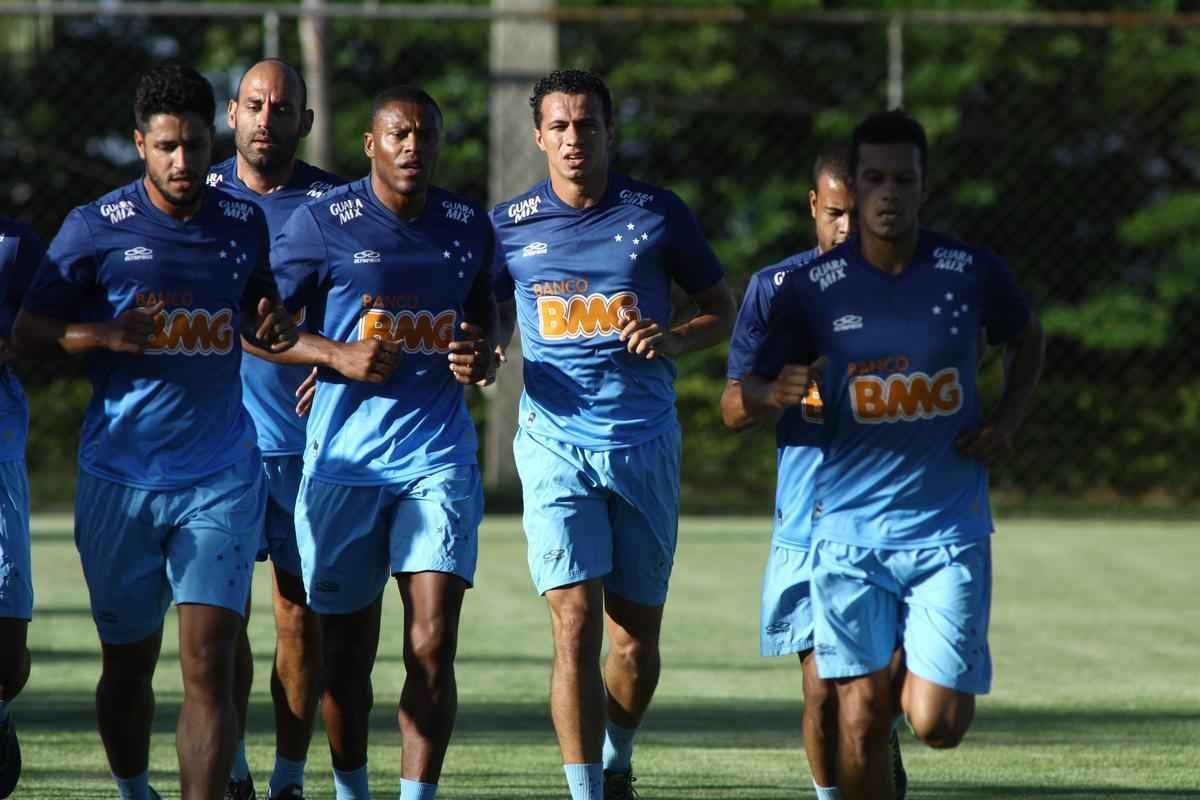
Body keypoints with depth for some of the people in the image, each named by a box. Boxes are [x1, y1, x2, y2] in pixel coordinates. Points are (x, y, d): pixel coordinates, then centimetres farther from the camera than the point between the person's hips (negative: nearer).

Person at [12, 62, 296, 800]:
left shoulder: (244, 223, 6)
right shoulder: (96, 228, -3)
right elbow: (29, 333, 0)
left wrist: (274, 328, 0)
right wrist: (108, 335, -19)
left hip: (221, 478, 1)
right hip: (120, 480, -1)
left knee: (209, 660, -12)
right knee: (128, 663, 10)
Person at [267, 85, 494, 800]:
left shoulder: (469, 225, 8)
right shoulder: (322, 223, -3)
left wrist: (481, 353, 2)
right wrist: (339, 357, -14)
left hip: (438, 453, 1)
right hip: (346, 459, -1)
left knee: (433, 646, -11)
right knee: (345, 652, 7)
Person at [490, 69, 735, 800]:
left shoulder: (658, 213, 1)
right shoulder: (509, 225, 4)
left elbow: (722, 309, 10)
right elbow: (495, 320, 17)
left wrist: (673, 341, -11)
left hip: (646, 444, 1)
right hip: (557, 444, -1)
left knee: (637, 635, 8)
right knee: (576, 626, -14)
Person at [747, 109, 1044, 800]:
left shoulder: (972, 272, -2)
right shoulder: (813, 288, -4)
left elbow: (1027, 336, 19)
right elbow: (753, 392, 3)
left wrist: (1008, 420, 4)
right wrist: (776, 394, -20)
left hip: (950, 529, 0)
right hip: (852, 529, 0)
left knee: (938, 723, -6)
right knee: (862, 716, -6)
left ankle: (916, 676, 30)